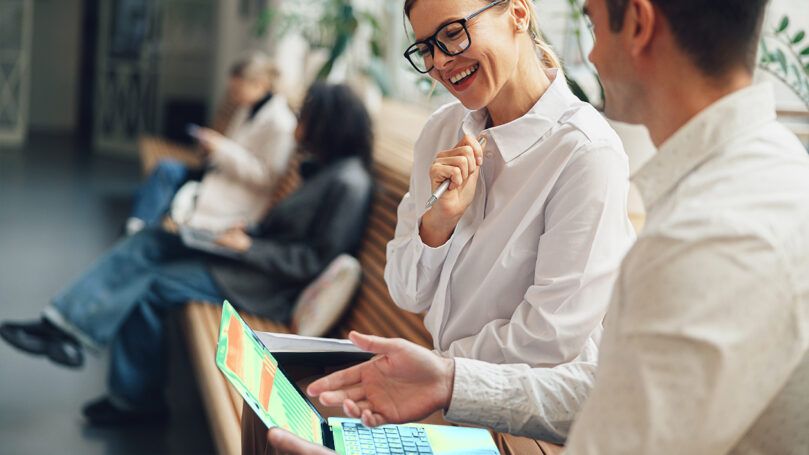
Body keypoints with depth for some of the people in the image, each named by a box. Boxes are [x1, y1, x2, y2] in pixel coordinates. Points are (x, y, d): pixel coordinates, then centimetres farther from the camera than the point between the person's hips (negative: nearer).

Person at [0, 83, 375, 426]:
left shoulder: (347, 183, -19)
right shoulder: (320, 168, 11)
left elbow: (316, 259, -21)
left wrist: (249, 246, -19)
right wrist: (244, 231, 1)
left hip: (269, 286, -10)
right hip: (254, 257, 10)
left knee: (149, 286, -12)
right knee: (146, 244, 0)